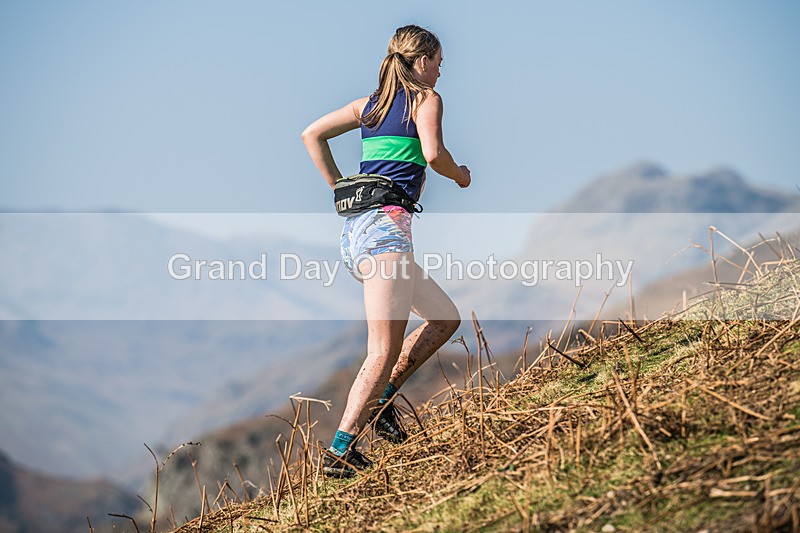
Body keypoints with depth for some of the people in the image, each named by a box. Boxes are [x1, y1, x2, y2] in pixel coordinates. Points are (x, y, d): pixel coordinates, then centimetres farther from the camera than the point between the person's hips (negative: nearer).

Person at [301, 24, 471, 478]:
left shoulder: (369, 104, 22)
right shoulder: (426, 98, 3)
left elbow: (312, 135, 22)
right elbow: (432, 153, -14)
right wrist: (461, 176, 6)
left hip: (355, 228, 9)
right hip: (386, 225, -9)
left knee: (445, 318, 18)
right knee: (385, 351, -13)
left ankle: (380, 400, 11)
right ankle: (340, 450, -19)